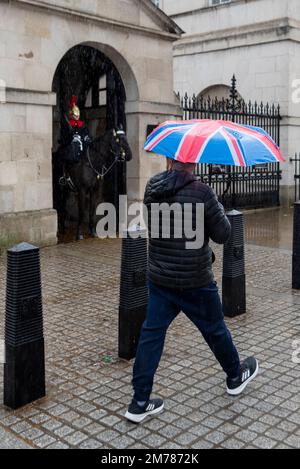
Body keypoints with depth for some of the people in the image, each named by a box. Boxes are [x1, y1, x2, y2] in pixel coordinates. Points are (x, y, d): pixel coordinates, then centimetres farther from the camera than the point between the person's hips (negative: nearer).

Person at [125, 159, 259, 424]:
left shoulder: (152, 188, -3)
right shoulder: (202, 193, -20)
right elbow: (222, 235, -12)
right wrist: (219, 210, 6)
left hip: (159, 279, 4)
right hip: (195, 282, -4)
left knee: (151, 335, 9)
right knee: (215, 330, 18)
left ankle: (140, 403, 13)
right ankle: (236, 377, 43)